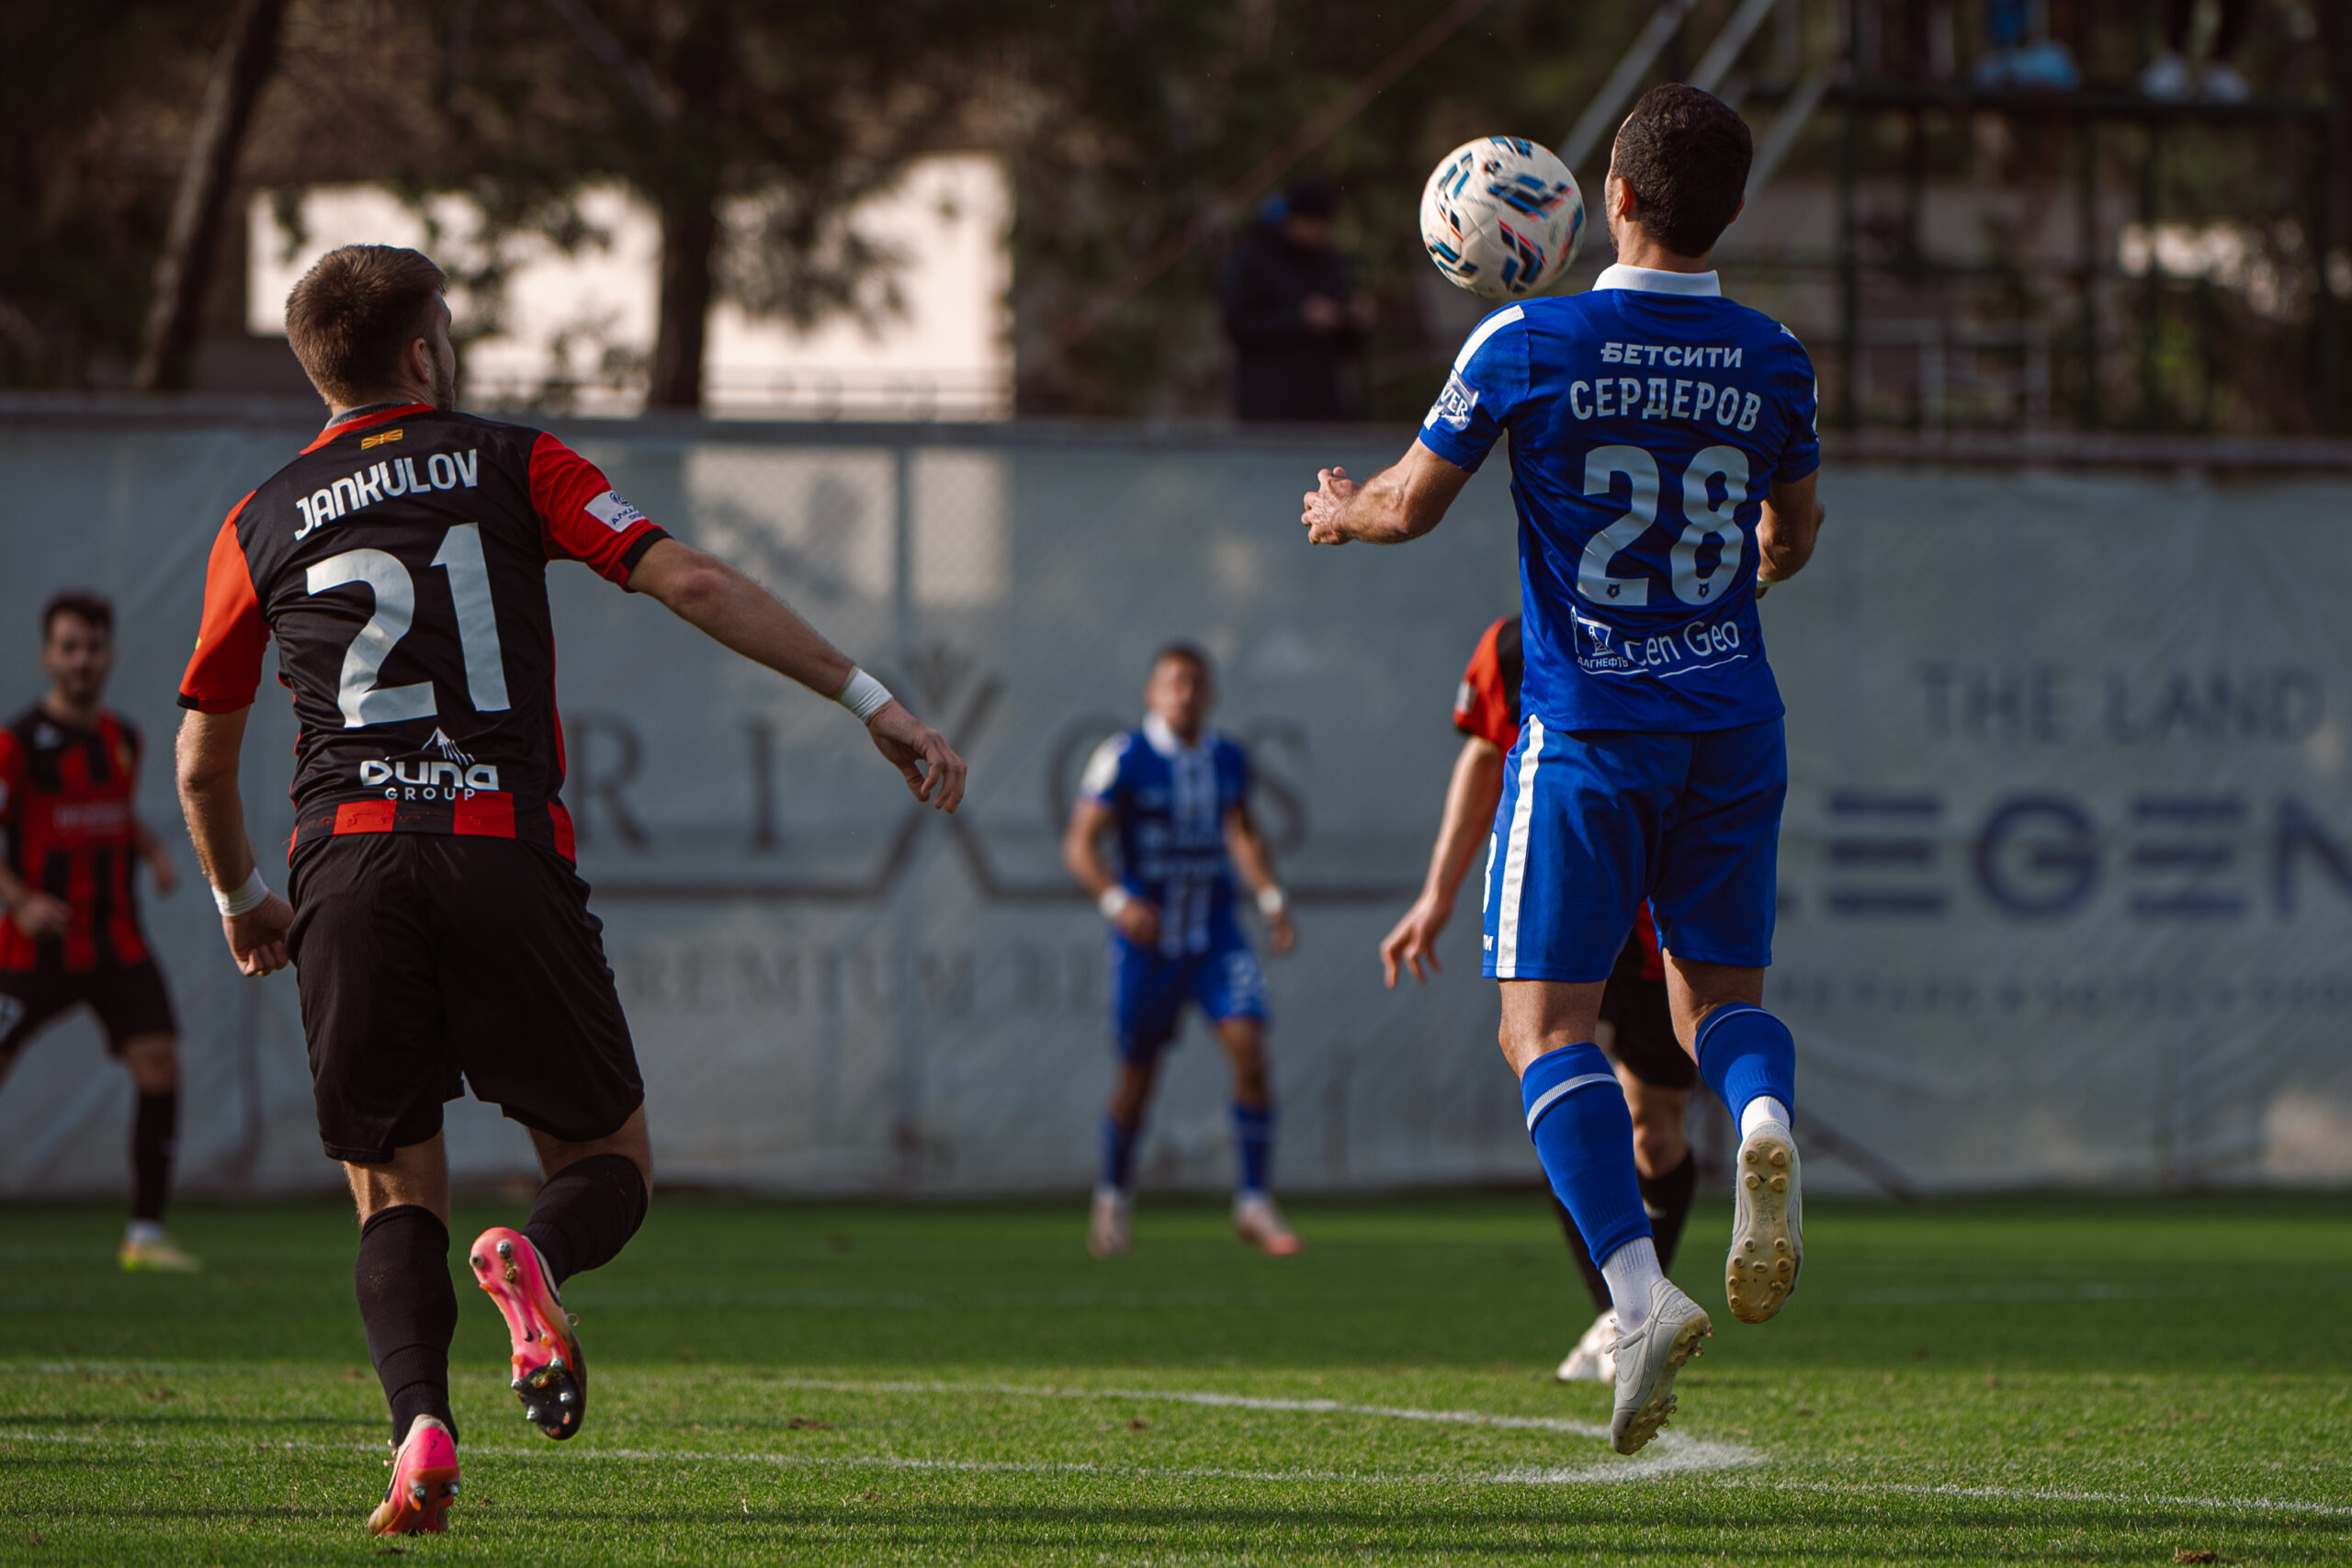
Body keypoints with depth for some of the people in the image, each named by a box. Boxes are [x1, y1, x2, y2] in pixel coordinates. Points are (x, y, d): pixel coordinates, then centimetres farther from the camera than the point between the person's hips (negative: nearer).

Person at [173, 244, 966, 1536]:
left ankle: (419, 1424, -17)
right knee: (610, 1162, 11)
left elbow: (202, 766, 22)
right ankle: (534, 1260, -24)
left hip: (346, 860, 1)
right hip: (504, 850, -1)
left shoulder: (261, 525, 17)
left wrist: (240, 900, 41)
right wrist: (870, 702, 1)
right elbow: (689, 583, 0)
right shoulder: (512, 465, 12)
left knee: (395, 1194, 10)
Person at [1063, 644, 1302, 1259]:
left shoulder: (1229, 760, 4)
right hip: (1147, 937, -3)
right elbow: (1080, 843, -11)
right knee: (1138, 1071, 6)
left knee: (1249, 1048, -14)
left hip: (1215, 934, 3)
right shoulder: (1123, 759, -11)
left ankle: (1254, 1204, -8)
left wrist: (1271, 898, 6)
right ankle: (1114, 1197, 30)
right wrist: (1117, 901, -27)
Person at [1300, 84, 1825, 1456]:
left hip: (1588, 730, -3)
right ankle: (1764, 1119, -20)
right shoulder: (1773, 362, 3)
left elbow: (1412, 504, 2)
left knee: (1549, 1023, 0)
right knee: (1720, 990, 17)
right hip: (1734, 726, 3)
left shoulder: (1529, 346, -8)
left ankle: (1641, 1290, -19)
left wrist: (1342, 512, 26)